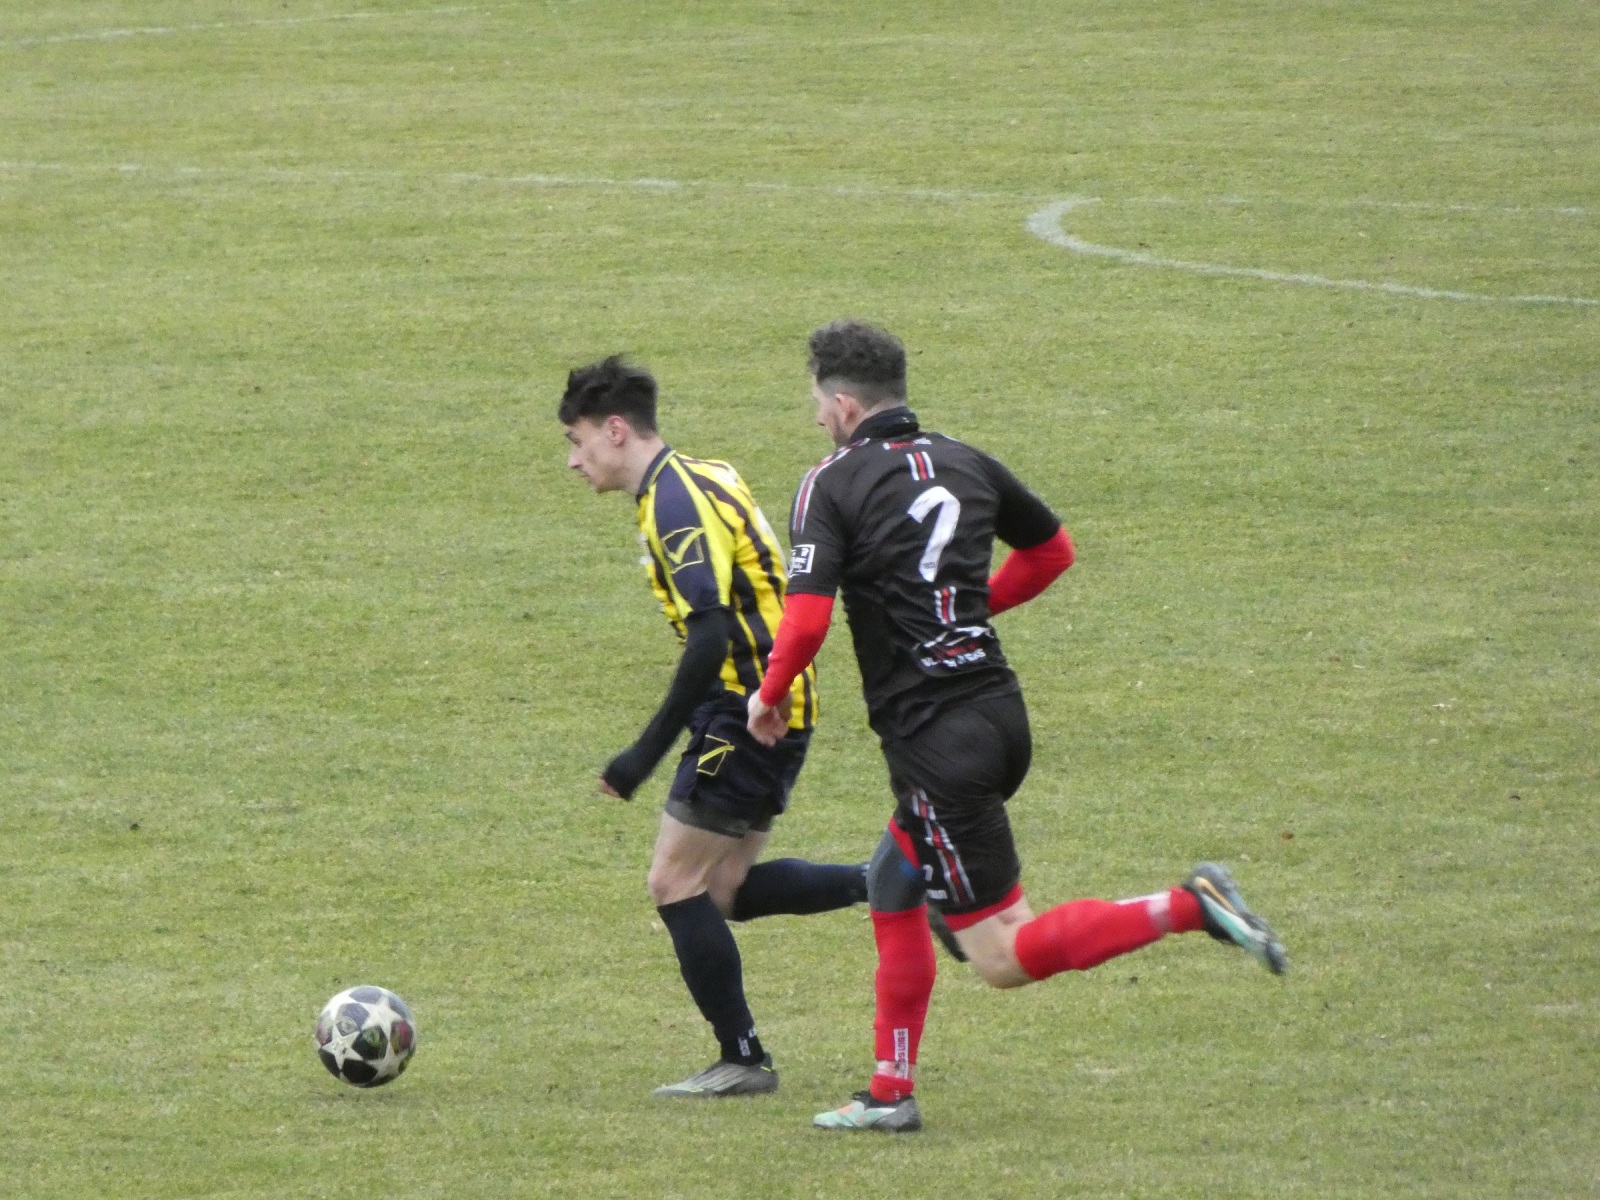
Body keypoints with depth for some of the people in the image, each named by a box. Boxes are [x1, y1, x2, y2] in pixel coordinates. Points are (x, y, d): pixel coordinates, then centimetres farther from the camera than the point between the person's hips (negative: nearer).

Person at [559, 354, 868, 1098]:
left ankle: (742, 1060, 5)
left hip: (745, 714, -10)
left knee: (677, 884, -1)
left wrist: (647, 753, -25)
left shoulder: (676, 502, -17)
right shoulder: (703, 478, 14)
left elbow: (711, 638, -26)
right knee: (724, 891, 12)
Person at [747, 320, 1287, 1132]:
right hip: (999, 712, 8)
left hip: (935, 742, -8)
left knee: (1005, 958, -4)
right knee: (892, 892, 24)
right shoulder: (964, 464, 11)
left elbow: (806, 616, -19)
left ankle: (1186, 909, -18)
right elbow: (1051, 550, 24)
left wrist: (769, 696, -1)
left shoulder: (831, 485, -8)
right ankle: (891, 1093, 25)